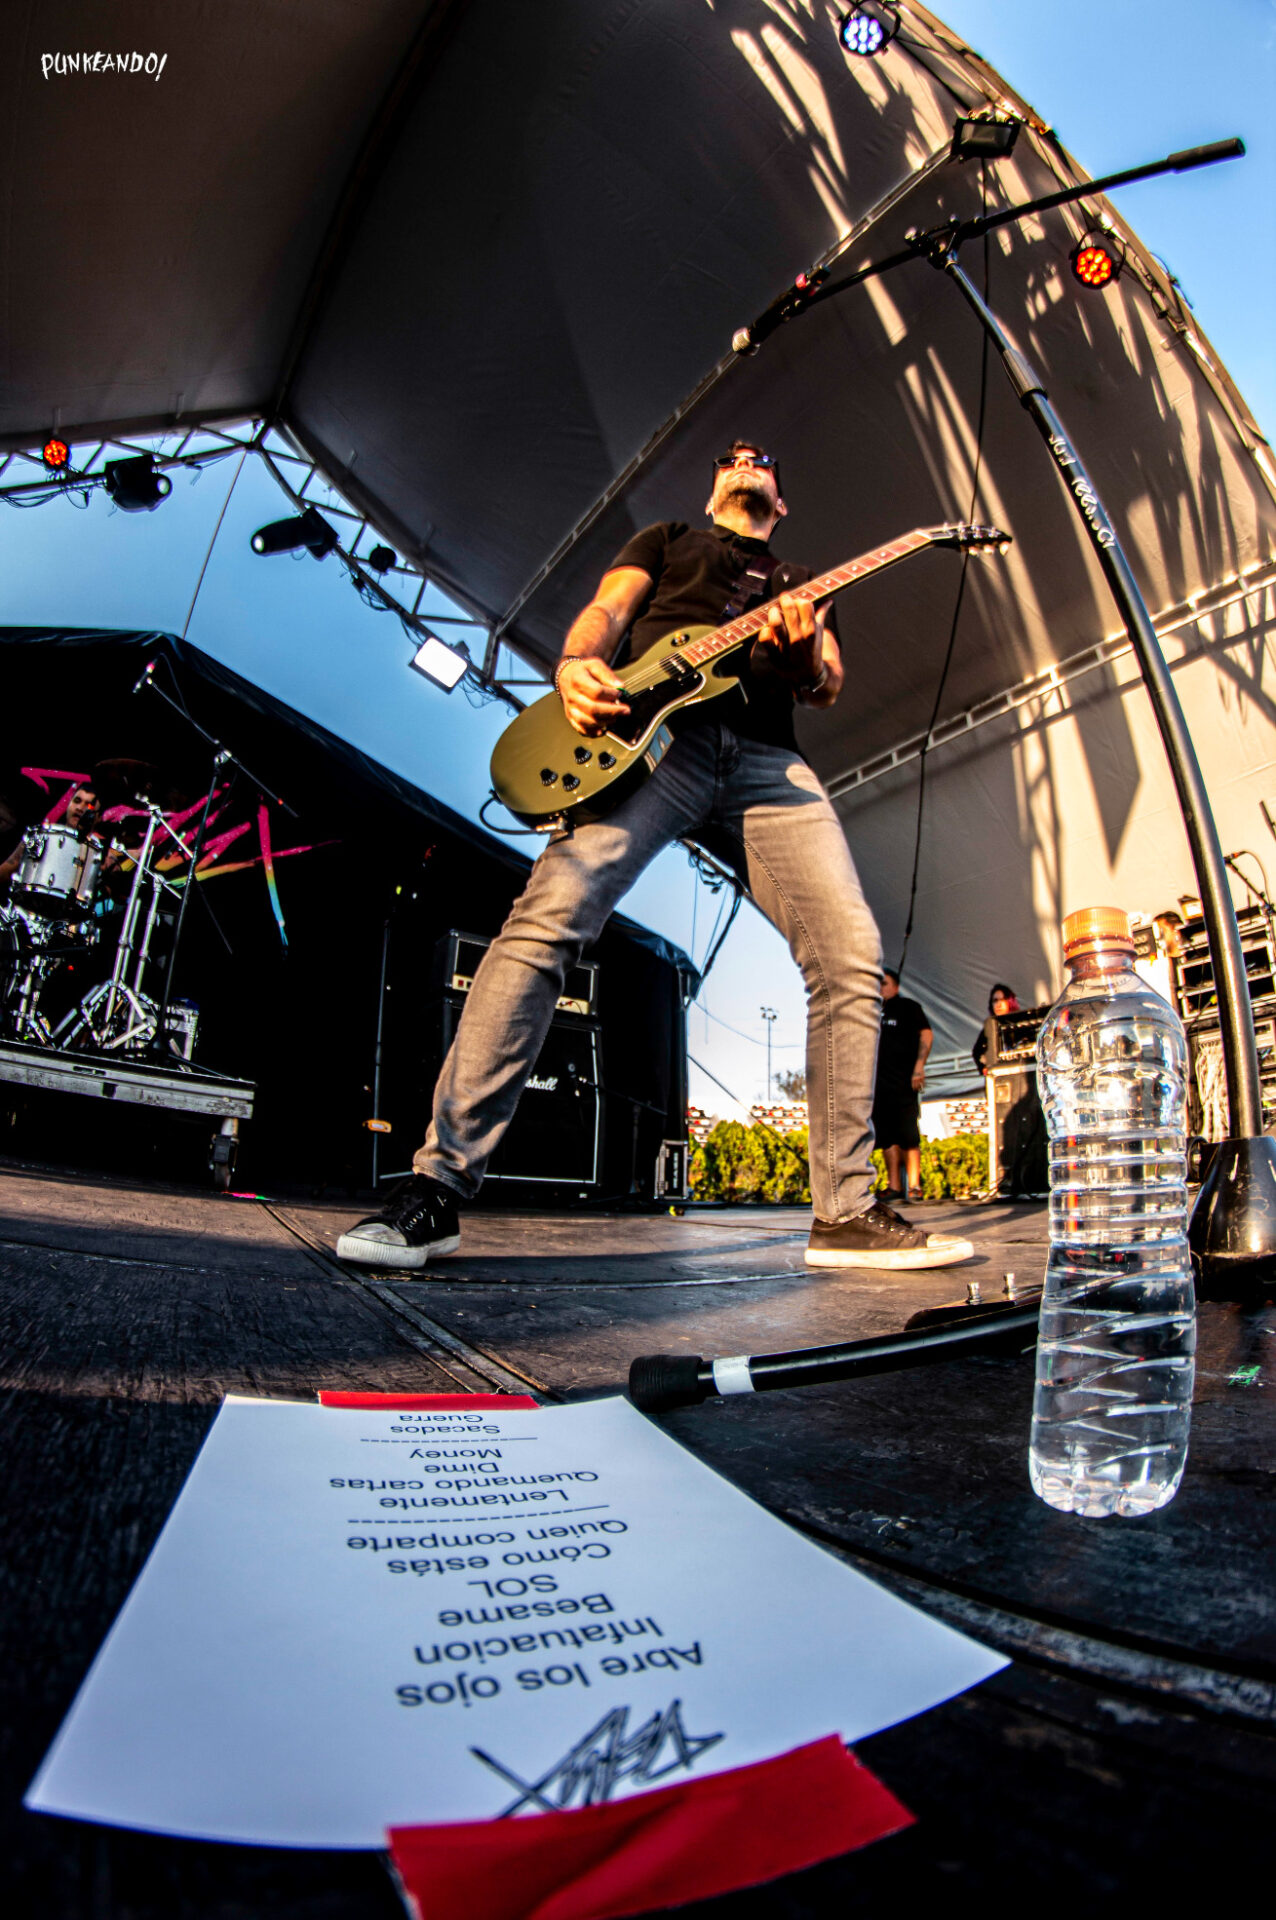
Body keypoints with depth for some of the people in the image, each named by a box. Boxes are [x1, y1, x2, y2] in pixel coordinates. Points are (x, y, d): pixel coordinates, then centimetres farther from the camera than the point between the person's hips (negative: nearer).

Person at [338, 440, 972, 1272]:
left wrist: (805, 644, -3)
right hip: (655, 731, -3)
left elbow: (829, 685, 23)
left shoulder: (803, 582, 37)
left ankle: (846, 1212, -7)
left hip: (766, 757, 3)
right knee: (549, 916, -26)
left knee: (850, 953, -16)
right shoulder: (668, 536, 33)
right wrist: (577, 666, -10)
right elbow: (606, 610, 15)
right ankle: (438, 1186, -21)